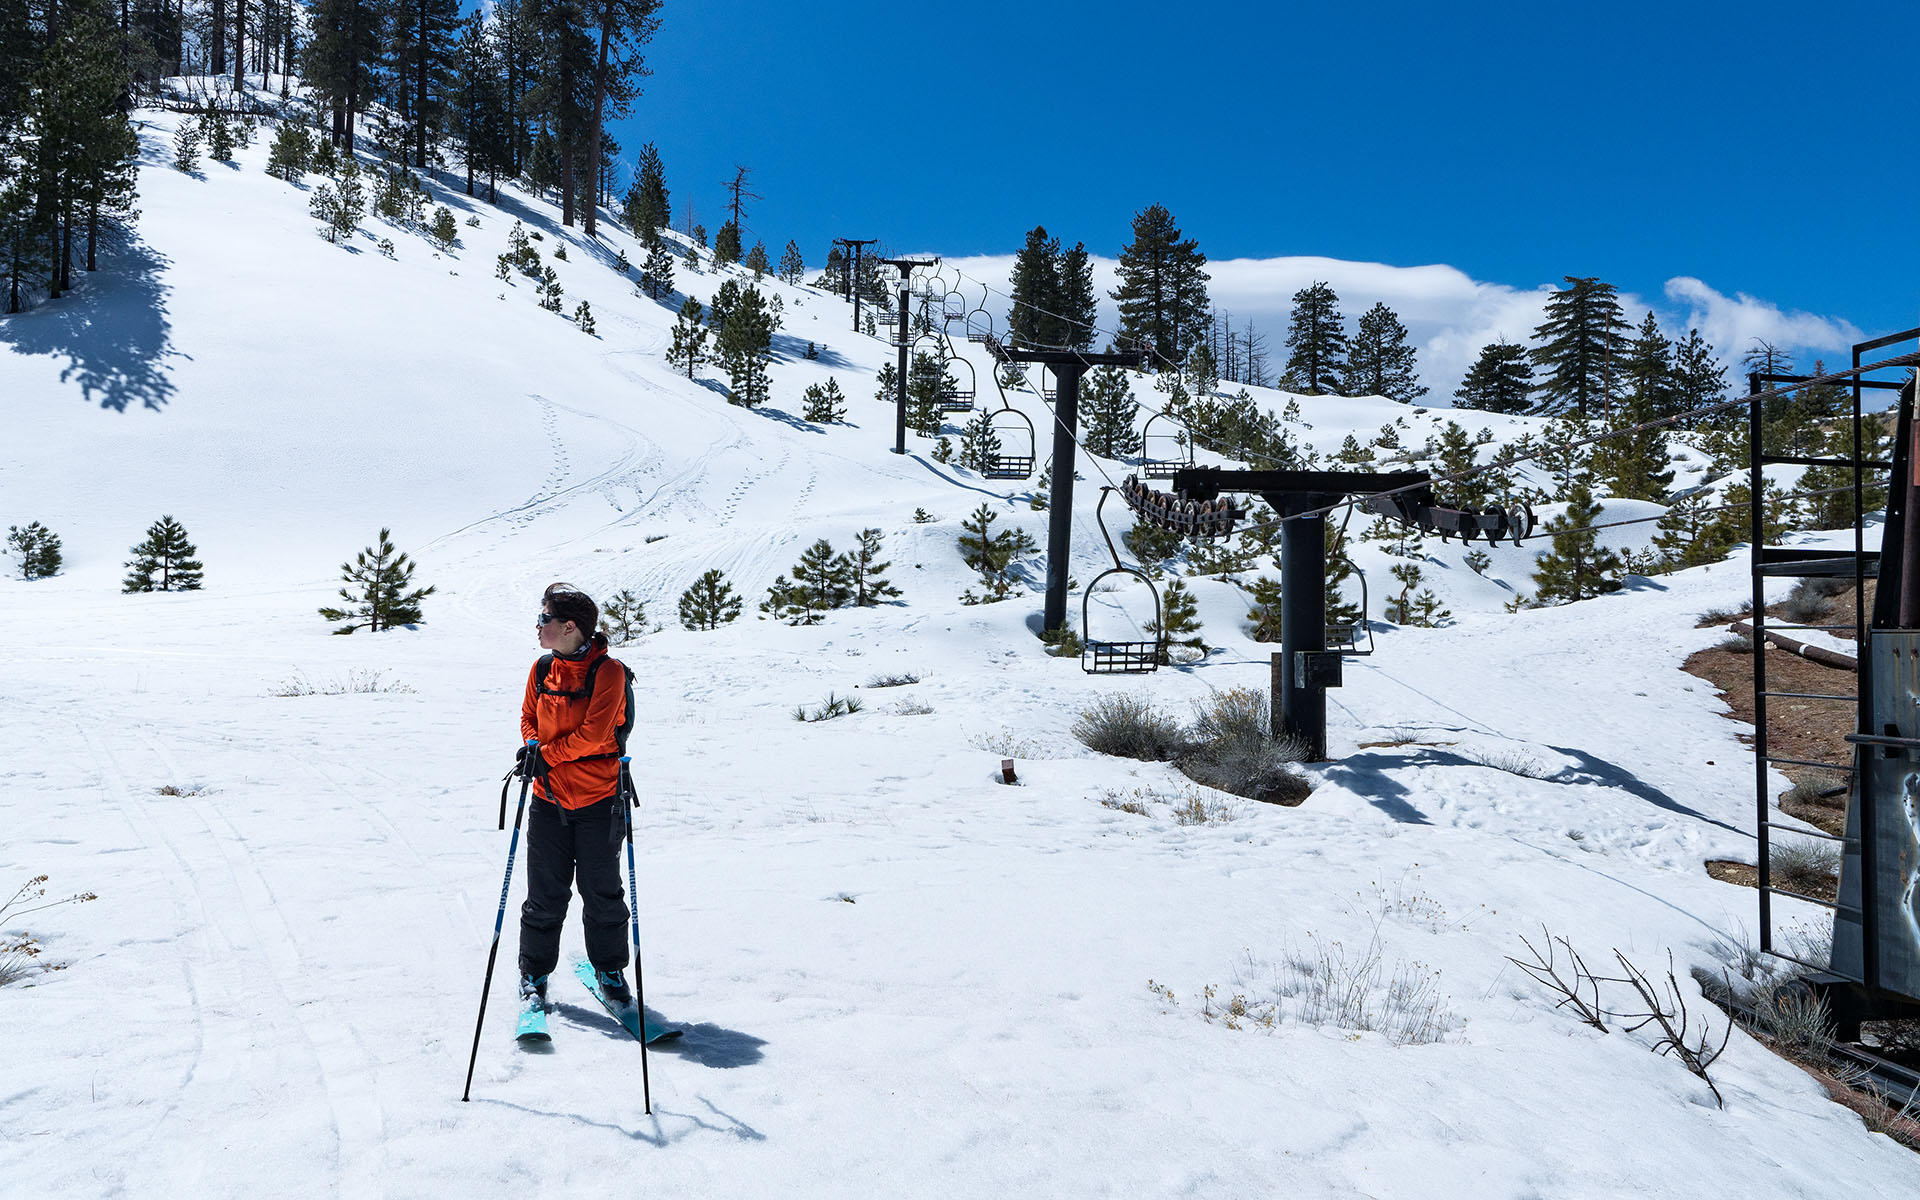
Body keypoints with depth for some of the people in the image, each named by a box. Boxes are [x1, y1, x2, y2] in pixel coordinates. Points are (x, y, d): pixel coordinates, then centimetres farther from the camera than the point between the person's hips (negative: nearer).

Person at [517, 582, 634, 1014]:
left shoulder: (609, 672, -13)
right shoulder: (542, 669, 4)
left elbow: (593, 735, -19)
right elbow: (529, 717, 14)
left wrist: (545, 753, -15)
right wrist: (533, 747, -6)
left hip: (598, 801, -4)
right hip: (549, 799, 4)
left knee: (602, 893, 8)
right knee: (545, 895, 8)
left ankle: (610, 969, 26)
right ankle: (534, 974, 24)